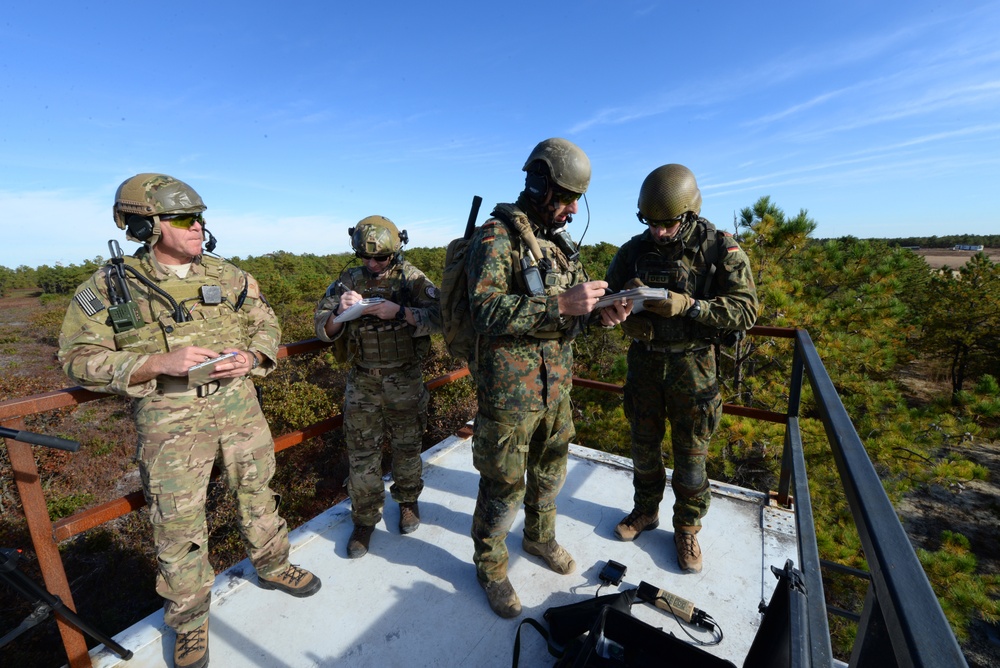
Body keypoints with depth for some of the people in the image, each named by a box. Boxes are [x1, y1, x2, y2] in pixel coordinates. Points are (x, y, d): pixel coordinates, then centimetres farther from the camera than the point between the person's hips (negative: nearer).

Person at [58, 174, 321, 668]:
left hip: (239, 406, 3)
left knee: (257, 492, 17)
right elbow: (79, 359, -6)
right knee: (178, 524, 9)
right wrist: (160, 362, -21)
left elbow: (266, 325, 9)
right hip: (169, 423, -2)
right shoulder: (108, 287, -4)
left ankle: (273, 566, 41)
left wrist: (250, 358, -11)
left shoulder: (227, 275, 4)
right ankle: (189, 618, 33)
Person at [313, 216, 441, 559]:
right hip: (362, 381, 2)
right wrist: (339, 312, -21)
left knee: (407, 446, 14)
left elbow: (437, 317, -18)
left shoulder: (412, 278, -6)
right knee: (362, 453, 10)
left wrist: (398, 312, -31)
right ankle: (365, 518, 29)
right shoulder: (348, 281, 1)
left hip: (405, 379, -1)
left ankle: (408, 500, 40)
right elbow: (323, 330, 0)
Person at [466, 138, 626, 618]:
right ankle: (490, 565, 35)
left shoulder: (558, 240, 10)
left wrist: (600, 309, -6)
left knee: (550, 470, 24)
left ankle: (539, 537, 51)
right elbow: (486, 311, -27)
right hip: (509, 392, -7)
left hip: (556, 385, 8)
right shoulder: (497, 237, -14)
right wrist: (560, 305, -32)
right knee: (504, 486, 8)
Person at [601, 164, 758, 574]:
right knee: (644, 444, 16)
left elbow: (746, 310, -13)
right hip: (644, 360, 3)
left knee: (690, 453, 10)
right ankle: (646, 511, 40)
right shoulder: (634, 250, -2)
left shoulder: (721, 249, -10)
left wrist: (688, 306, -27)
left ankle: (687, 529, 33)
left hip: (693, 366, -2)